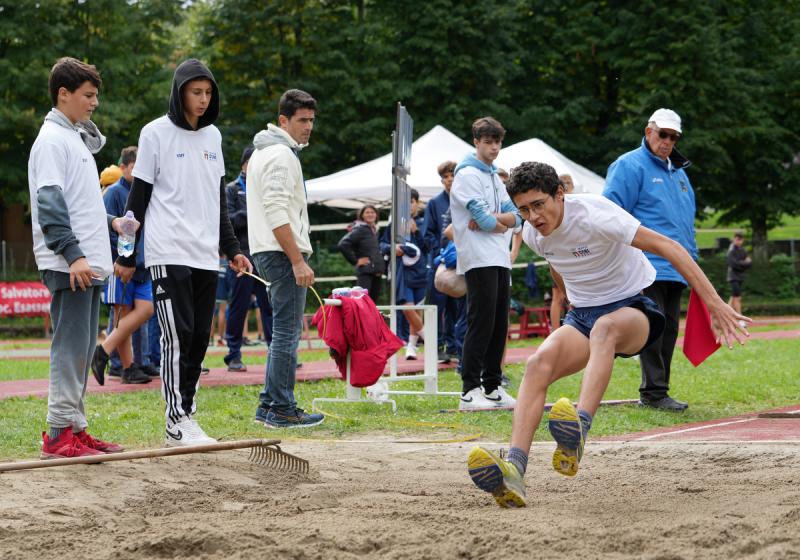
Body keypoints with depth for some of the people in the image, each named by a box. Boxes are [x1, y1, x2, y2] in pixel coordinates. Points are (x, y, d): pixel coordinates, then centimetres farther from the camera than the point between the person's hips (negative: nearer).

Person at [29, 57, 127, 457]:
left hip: (88, 263, 10)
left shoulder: (77, 138, 22)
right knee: (71, 346, -11)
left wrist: (108, 222, 17)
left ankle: (76, 428, 15)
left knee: (82, 349, 10)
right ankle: (59, 434, -10)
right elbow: (50, 204, -18)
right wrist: (72, 254, -24)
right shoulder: (53, 139, -8)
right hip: (68, 265, -10)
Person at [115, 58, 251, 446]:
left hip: (206, 255, 6)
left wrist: (231, 248, 18)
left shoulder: (212, 135, 14)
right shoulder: (156, 133, -3)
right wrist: (127, 257, -4)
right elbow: (138, 199, -2)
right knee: (178, 336, -10)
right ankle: (176, 423, -8)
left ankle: (188, 413, 12)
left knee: (199, 338, 5)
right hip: (168, 254, -6)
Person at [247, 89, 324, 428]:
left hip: (269, 253, 11)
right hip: (283, 253, -11)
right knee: (287, 333, -8)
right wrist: (298, 260, -23)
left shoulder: (265, 152, 21)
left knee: (284, 332, 14)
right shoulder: (281, 155, -13)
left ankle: (269, 405, 16)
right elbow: (277, 213, -21)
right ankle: (281, 410, -7)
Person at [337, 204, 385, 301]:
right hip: (365, 272, -8)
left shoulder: (375, 230, 17)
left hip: (377, 272, 8)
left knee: (373, 300, 7)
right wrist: (355, 261, -11)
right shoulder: (359, 229, -7)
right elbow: (342, 245, -17)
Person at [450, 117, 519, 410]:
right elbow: (485, 220, -15)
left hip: (500, 260, 8)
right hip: (479, 260, -8)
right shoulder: (467, 175, -6)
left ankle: (492, 386, 12)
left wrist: (491, 220, -10)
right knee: (481, 324, -12)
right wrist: (503, 224, 4)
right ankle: (470, 391, -13)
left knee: (499, 325, 7)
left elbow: (515, 216, 8)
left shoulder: (494, 177, 20)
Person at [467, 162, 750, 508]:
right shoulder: (532, 234, -1)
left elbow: (667, 247, -23)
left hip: (633, 310, -5)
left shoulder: (593, 215, -21)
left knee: (605, 327, -42)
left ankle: (579, 430, -61)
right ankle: (514, 471, -43)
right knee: (539, 363, -26)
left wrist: (714, 304, -28)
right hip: (583, 317, 5)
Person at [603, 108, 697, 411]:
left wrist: (692, 259, 23)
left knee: (669, 329, 8)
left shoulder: (678, 172, 23)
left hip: (675, 269, 8)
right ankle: (654, 392, -12)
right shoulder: (629, 166, -3)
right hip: (648, 266, -8)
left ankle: (656, 391, 14)